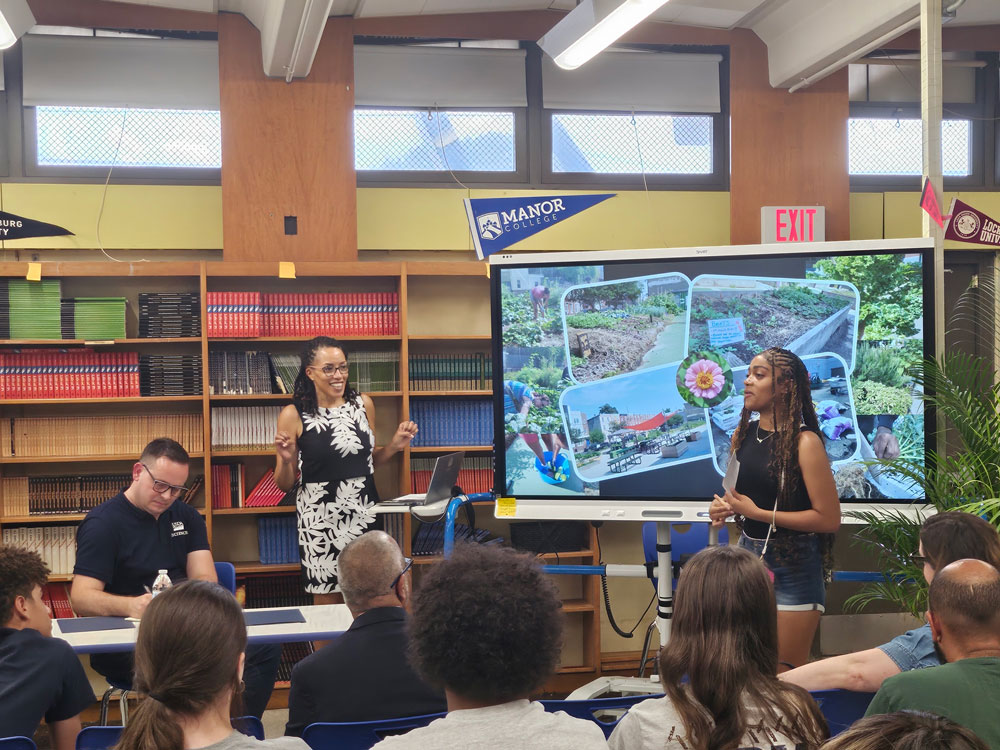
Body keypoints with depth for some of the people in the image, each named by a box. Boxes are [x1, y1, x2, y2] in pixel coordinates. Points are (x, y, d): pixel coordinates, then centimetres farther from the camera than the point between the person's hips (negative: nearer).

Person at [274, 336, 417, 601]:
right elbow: (285, 484, 1)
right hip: (320, 519, -3)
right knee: (328, 604, 3)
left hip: (364, 513, 3)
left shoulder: (363, 404, 6)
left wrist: (395, 445, 2)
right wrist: (286, 459, -19)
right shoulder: (293, 415, -5)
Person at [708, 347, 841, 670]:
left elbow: (828, 519, -17)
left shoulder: (804, 442, -13)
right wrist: (725, 507, 3)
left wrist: (758, 513, -16)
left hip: (794, 566, -6)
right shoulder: (743, 434, 8)